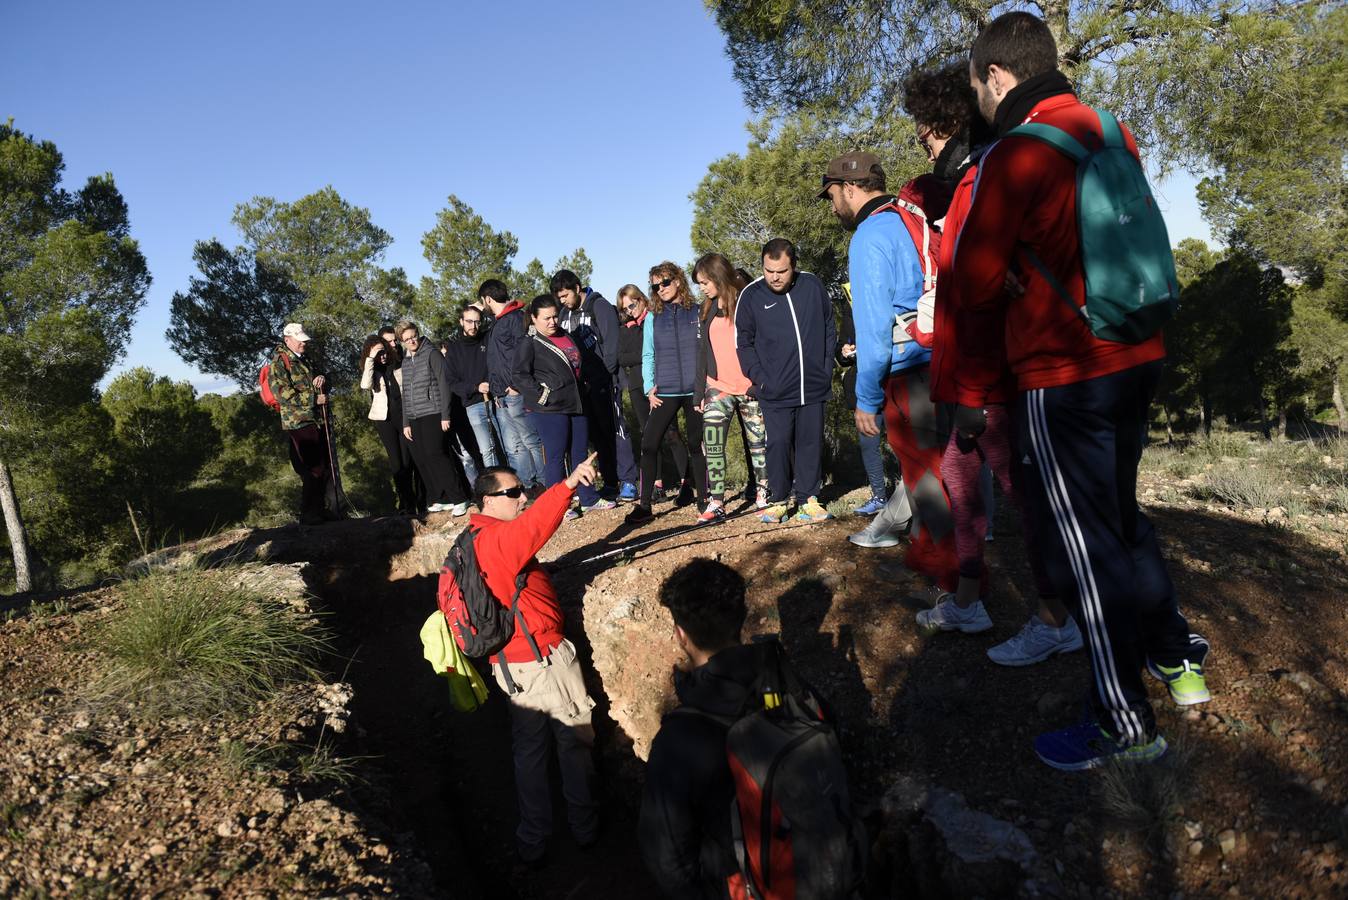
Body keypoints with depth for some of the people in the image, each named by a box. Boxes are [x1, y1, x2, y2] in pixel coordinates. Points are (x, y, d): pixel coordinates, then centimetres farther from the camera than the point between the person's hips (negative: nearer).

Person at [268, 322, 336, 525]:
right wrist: (314, 399, -16)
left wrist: (322, 380, 1)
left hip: (317, 421, 8)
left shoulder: (305, 361, 20)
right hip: (298, 424, -8)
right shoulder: (278, 363, -5)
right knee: (312, 471, -7)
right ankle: (309, 515, 3)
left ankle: (329, 509, 20)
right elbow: (282, 392, -16)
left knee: (327, 468, 11)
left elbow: (320, 388, 26)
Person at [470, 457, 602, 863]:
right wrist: (567, 485, -54)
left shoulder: (476, 541, 10)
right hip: (543, 658, -9)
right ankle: (585, 826, 23)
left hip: (512, 664, 9)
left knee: (528, 749, 18)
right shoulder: (497, 538, -21)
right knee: (576, 741, 9)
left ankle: (533, 841, 29)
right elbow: (532, 527, -42)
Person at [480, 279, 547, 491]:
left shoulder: (516, 318, -8)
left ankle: (544, 483, 3)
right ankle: (527, 485, 13)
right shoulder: (497, 322, 22)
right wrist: (493, 388, 17)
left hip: (515, 394, -10)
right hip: (502, 398, 10)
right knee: (512, 447, 9)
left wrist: (518, 384, -20)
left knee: (531, 440, -3)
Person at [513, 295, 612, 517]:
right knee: (556, 456, -2)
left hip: (576, 405, 7)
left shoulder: (566, 337, 14)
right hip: (548, 409, -7)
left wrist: (582, 394, 20)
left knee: (581, 453, 12)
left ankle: (589, 499, 21)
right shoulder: (529, 344, -7)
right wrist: (540, 395, -18)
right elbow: (520, 375, -12)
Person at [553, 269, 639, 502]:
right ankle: (610, 481, 14)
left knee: (615, 429, -6)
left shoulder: (600, 306, -4)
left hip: (603, 381, -6)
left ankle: (628, 481, -2)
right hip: (581, 384, 6)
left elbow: (611, 343, -10)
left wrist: (605, 374, -15)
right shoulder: (565, 313, 15)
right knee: (596, 433, 7)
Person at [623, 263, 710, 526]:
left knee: (696, 444, 8)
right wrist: (649, 386, -1)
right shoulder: (653, 318, 9)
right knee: (649, 445, -8)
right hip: (665, 392, 1)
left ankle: (703, 499, 21)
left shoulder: (698, 312, 3)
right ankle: (644, 505, -2)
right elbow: (648, 356, 10)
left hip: (695, 390, -1)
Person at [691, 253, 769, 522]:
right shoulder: (708, 309, 14)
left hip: (750, 386, -4)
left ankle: (763, 493, 20)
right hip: (717, 388, 4)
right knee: (712, 445, -6)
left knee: (758, 442, 5)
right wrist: (699, 393, 13)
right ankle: (716, 502, -4)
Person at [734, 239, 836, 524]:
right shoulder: (751, 295, -4)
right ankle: (778, 501, 13)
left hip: (814, 387, 2)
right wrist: (759, 378, -5)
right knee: (779, 444, -2)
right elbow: (743, 343, 2)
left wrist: (827, 369, 7)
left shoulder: (812, 286, 1)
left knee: (811, 443, 7)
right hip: (775, 391, -2)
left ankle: (808, 500, 17)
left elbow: (830, 329, 12)